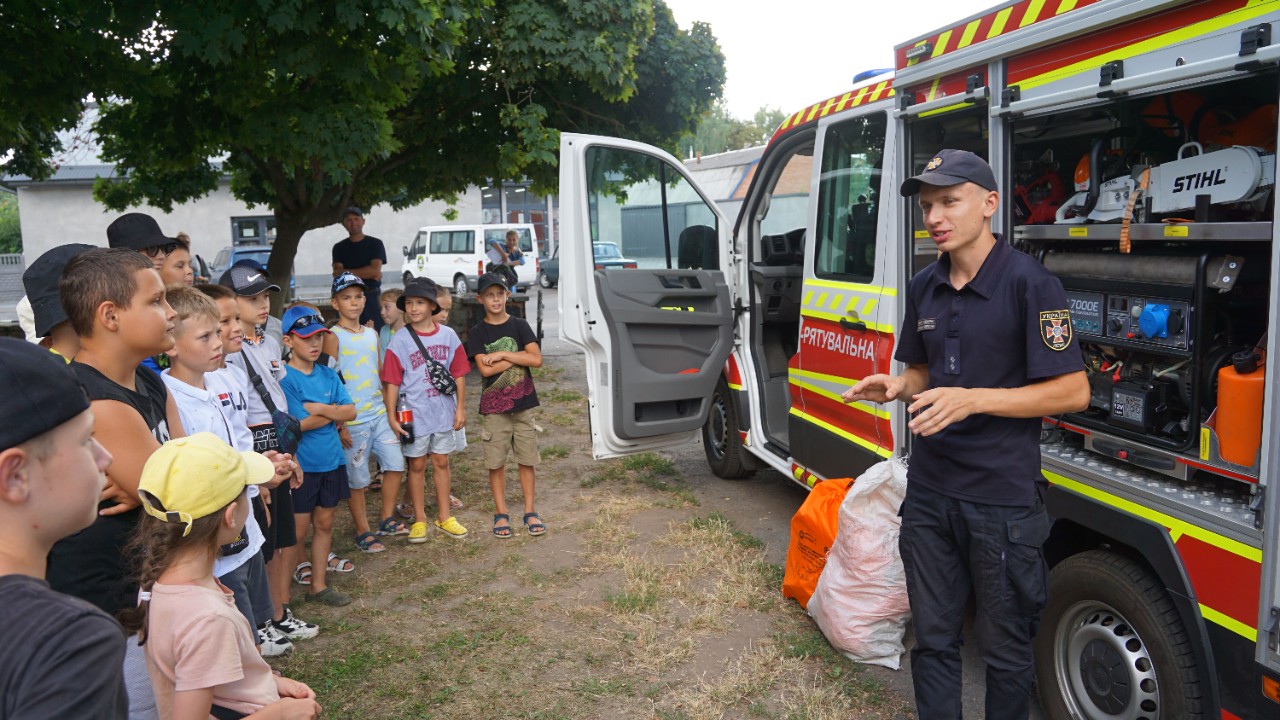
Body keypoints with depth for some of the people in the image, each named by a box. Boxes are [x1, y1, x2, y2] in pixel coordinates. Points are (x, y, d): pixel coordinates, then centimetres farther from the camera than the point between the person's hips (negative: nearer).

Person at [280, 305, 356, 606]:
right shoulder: (285, 378, -13)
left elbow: (351, 412, -3)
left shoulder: (329, 375, 5)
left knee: (324, 524, 13)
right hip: (301, 465, -6)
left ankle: (319, 586, 24)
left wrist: (319, 408, -16)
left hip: (331, 461, 6)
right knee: (298, 530, 5)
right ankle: (300, 568, 25)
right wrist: (334, 412, -7)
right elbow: (300, 423, -19)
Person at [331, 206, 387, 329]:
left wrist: (346, 272, -5)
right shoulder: (339, 247, 13)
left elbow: (375, 269, -7)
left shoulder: (375, 244, 6)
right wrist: (368, 273, -9)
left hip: (371, 296, -2)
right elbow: (337, 274, 1)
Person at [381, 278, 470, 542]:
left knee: (441, 462, 13)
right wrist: (391, 416, -10)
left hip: (443, 412, 2)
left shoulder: (448, 335, -1)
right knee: (417, 465, 8)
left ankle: (444, 517, 25)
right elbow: (392, 382, -7)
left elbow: (458, 374, 4)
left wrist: (460, 407, 2)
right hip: (414, 414, -2)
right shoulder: (399, 340, -7)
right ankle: (419, 520, 21)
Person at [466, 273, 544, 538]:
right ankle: (501, 513, 16)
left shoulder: (519, 326, 2)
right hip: (494, 405, -1)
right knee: (496, 461, 4)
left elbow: (536, 359, -10)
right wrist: (519, 355, -11)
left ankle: (530, 512, 16)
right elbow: (485, 369, -13)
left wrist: (502, 354, -14)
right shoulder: (477, 333, 0)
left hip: (523, 402, 1)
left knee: (527, 459, 6)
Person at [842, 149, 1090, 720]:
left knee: (1003, 647, 11)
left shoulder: (1029, 283, -13)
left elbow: (1073, 392, -14)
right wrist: (898, 386, -4)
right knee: (933, 636, 17)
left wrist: (972, 399, -24)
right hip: (929, 491, 6)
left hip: (1002, 498, -6)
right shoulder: (924, 287, 7)